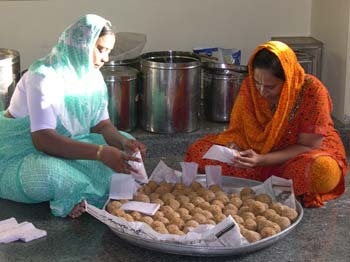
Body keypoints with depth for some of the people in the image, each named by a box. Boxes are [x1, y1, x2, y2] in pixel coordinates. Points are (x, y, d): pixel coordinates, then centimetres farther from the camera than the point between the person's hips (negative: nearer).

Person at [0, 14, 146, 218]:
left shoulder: (93, 76, 0)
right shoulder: (44, 76, -24)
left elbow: (102, 125, 1)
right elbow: (43, 139, -33)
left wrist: (124, 142, -22)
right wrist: (101, 152, -41)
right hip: (20, 154, -8)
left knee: (124, 146, -4)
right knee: (49, 175, -40)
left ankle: (76, 197, -15)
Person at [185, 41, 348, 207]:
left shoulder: (312, 91, -24)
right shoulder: (250, 85, -13)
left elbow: (307, 146, -19)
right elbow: (237, 129, -2)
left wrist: (261, 160, -30)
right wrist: (234, 146, -27)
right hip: (259, 151, 4)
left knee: (324, 173, -39)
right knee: (198, 151, -14)